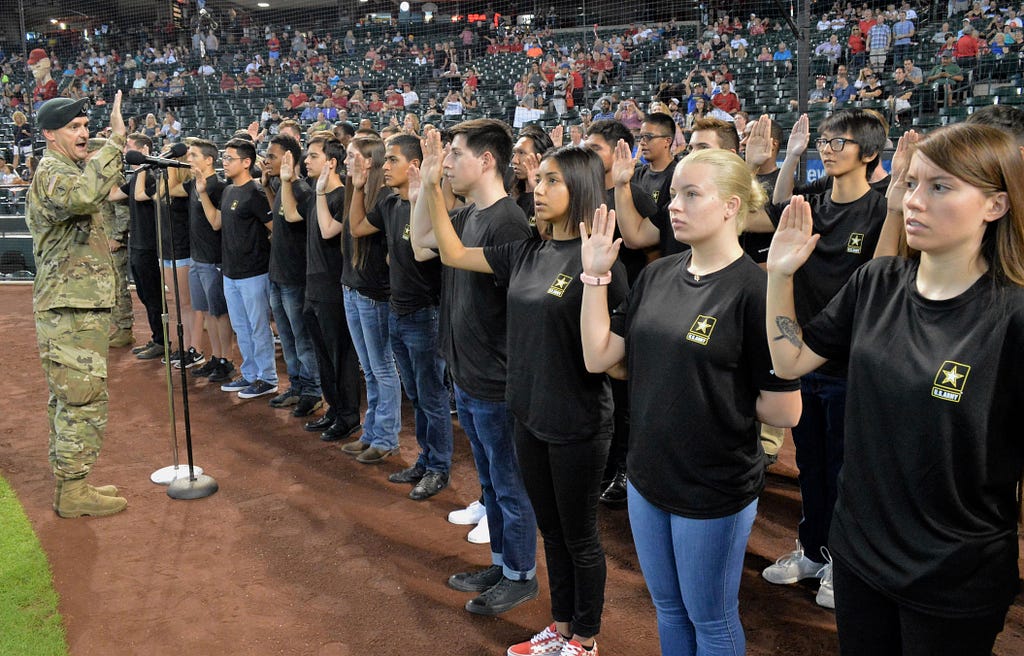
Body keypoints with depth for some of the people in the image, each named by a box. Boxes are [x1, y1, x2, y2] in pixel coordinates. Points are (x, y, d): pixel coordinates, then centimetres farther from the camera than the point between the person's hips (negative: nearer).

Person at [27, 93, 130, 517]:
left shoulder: (67, 171, 18)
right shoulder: (50, 175, -15)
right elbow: (83, 194, -39)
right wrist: (116, 140, -35)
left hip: (77, 310, 11)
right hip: (71, 312, -11)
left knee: (68, 401, 15)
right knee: (84, 401, -6)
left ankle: (69, 486, 25)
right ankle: (73, 493, 3)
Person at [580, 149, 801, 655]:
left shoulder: (754, 289, -19)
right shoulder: (657, 275, 1)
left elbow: (785, 411, -17)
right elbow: (598, 357, -2)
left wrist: (717, 397, -7)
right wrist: (595, 275, -6)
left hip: (715, 489, -6)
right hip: (649, 477, 6)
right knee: (668, 609, 24)